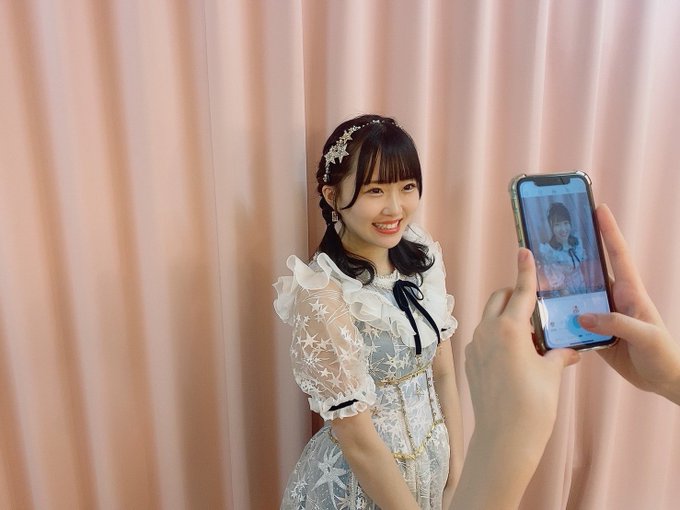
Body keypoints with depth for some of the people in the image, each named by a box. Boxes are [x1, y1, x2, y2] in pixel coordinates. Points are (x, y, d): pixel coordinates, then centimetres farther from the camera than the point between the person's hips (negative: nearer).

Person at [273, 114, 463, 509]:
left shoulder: (424, 257, -7)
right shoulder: (322, 294, -26)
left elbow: (444, 373, -1)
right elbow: (358, 442, -22)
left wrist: (456, 477, -2)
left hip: (433, 460, 6)